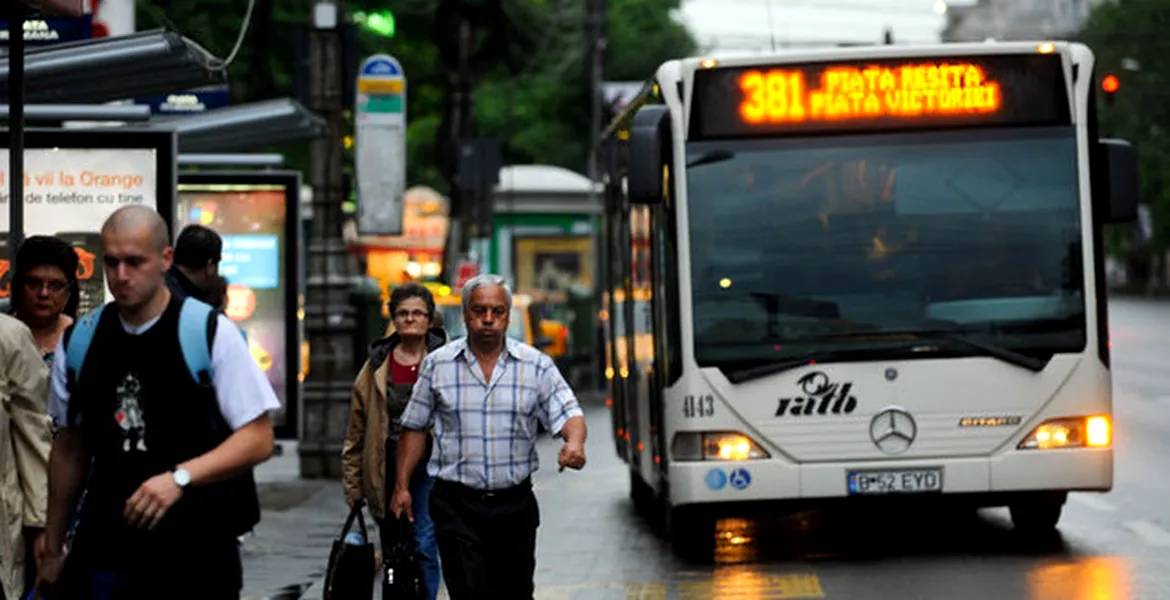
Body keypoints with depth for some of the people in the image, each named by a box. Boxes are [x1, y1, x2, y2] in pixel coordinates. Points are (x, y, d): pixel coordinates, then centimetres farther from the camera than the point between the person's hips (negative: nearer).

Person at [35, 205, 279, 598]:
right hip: (104, 553, 3)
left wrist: (180, 477, -20)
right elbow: (70, 448, 15)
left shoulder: (212, 333, -6)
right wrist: (51, 546, 18)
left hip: (197, 554, -2)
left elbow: (258, 439, -7)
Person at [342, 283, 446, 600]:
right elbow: (357, 429, 10)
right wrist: (353, 484, 8)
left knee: (424, 547, -12)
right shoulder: (377, 366, 7)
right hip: (386, 472, 3)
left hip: (429, 469, -3)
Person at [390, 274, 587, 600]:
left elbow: (569, 413, -4)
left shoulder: (536, 365, 2)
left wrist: (574, 442, -27)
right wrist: (402, 486, 4)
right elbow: (415, 427, 8)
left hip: (515, 504, 2)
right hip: (457, 504, -1)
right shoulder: (437, 365, 3)